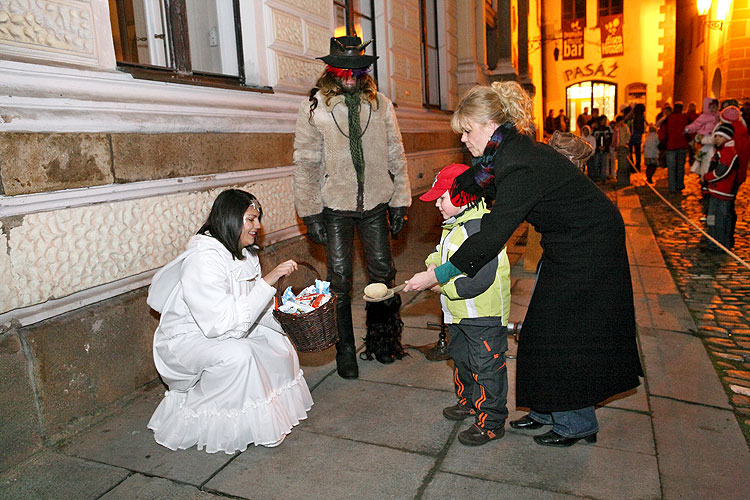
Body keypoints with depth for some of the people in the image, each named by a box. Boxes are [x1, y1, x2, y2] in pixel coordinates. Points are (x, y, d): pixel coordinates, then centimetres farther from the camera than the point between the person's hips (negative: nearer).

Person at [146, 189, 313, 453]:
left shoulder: (244, 253, 1)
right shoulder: (203, 259, -29)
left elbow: (253, 307, 9)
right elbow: (222, 322, -36)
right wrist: (267, 281, -37)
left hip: (216, 333, 10)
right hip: (184, 340, -9)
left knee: (275, 339, 2)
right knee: (236, 354, -33)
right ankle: (189, 419, -11)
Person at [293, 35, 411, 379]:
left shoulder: (380, 104, 4)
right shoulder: (314, 107, -2)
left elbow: (396, 156, 7)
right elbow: (306, 163, -2)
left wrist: (400, 202, 3)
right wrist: (310, 213, -6)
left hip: (375, 203, 2)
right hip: (335, 206, -2)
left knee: (383, 273, 9)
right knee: (339, 279, 3)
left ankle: (381, 341, 28)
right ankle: (345, 351, 18)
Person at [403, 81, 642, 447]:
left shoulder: (521, 169, -29)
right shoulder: (510, 151, -1)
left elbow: (491, 237, -30)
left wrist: (437, 275, -25)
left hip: (588, 249, -10)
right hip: (566, 245, 10)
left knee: (565, 334, 1)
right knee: (547, 328, 14)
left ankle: (576, 423, 21)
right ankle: (548, 410, 29)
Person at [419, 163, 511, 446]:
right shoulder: (454, 225, 5)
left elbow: (478, 280, -32)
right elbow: (442, 250, 21)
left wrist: (444, 283, -24)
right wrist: (434, 262, -1)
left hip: (484, 317, -10)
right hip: (459, 315, 10)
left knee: (486, 368, 4)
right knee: (461, 359, 26)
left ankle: (491, 423, 20)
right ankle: (468, 401, 47)